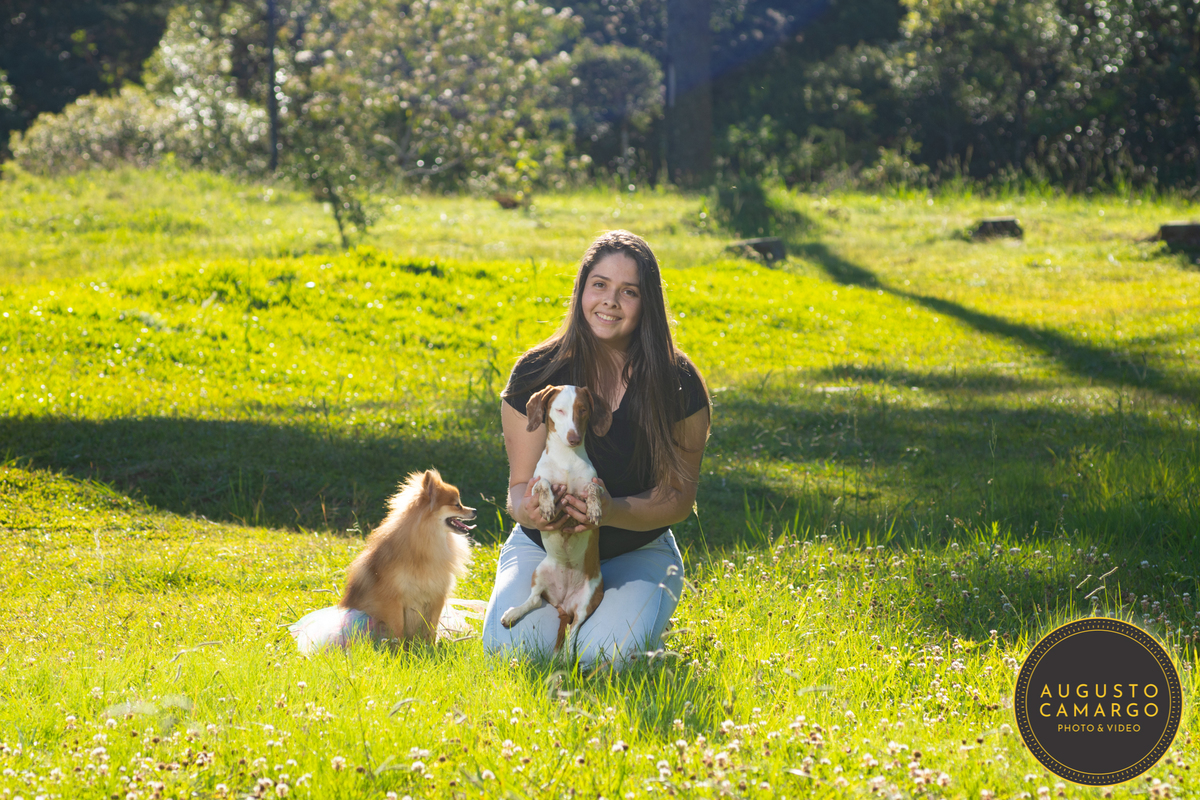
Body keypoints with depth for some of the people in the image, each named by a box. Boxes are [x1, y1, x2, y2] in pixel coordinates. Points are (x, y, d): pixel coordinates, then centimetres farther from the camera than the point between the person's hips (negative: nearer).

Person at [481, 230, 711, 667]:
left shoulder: (678, 384, -10)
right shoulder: (536, 373, -9)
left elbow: (679, 498, -8)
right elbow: (520, 484, -5)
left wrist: (613, 511, -30)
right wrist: (528, 509, -32)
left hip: (637, 552, -1)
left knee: (607, 650, -30)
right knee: (510, 645, -27)